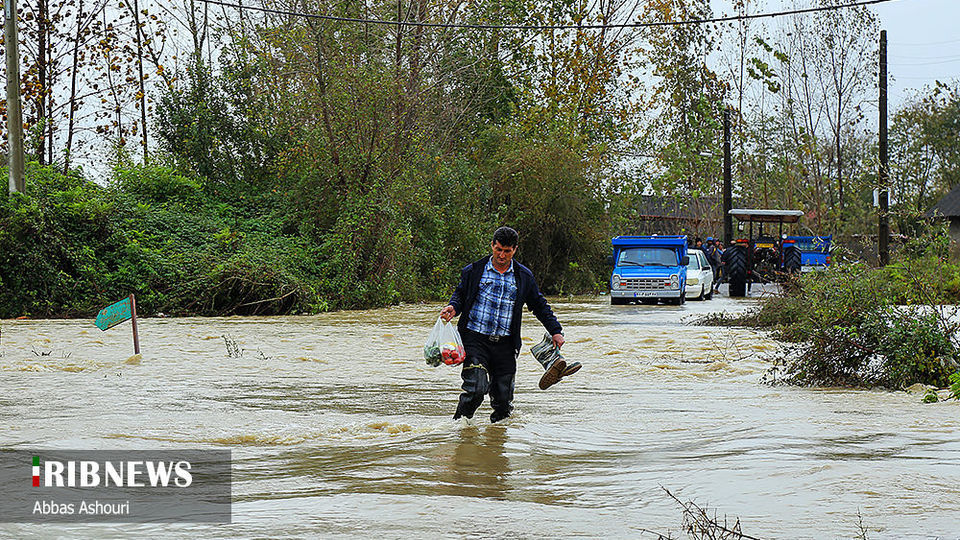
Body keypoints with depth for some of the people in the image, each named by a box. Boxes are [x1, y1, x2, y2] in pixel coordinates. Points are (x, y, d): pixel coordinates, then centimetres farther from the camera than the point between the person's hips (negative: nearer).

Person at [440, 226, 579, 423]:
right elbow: (460, 295, 12)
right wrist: (453, 308, -10)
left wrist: (555, 331, 11)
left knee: (503, 396, 2)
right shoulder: (474, 271, 5)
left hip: (504, 344, 3)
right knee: (476, 388, -17)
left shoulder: (524, 276, 11)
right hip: (475, 339, -3)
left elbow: (539, 305, 18)